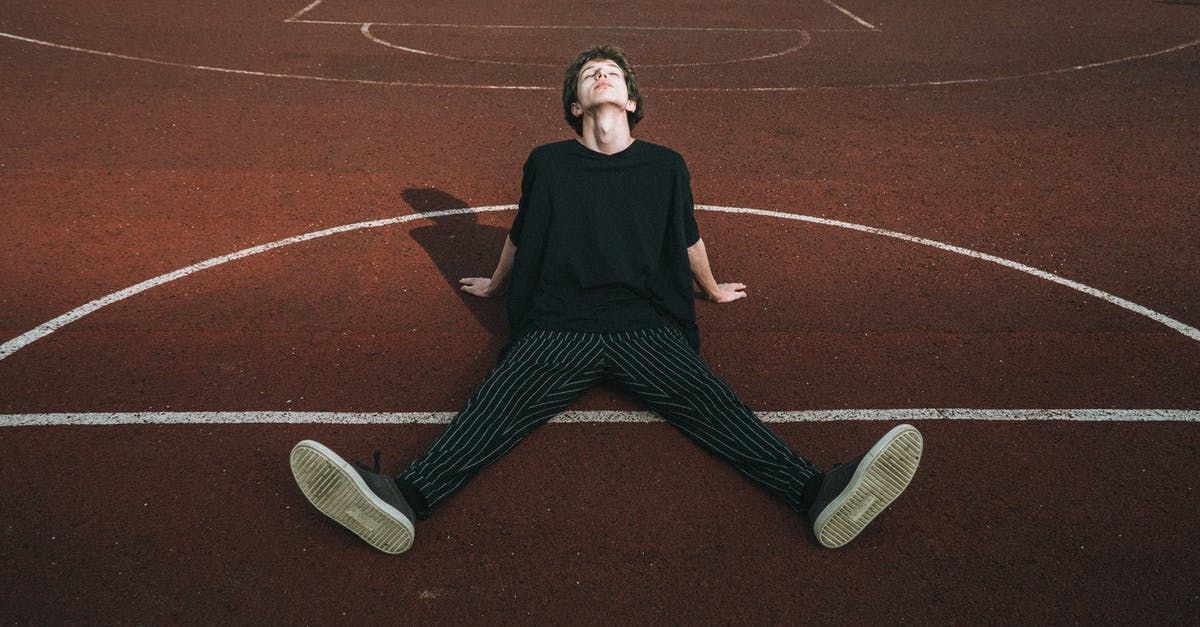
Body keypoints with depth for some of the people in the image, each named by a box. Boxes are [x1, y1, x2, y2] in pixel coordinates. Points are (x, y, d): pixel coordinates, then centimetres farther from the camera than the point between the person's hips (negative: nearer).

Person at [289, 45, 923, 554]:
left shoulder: (665, 166, 15)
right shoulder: (548, 162, 14)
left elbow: (688, 240, 29)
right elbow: (520, 237, 29)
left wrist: (712, 290, 42)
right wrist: (495, 283, 42)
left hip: (649, 327, 0)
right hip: (556, 327, 0)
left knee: (712, 405, -24)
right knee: (493, 407, -26)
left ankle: (819, 496, -42)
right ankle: (404, 500, -47)